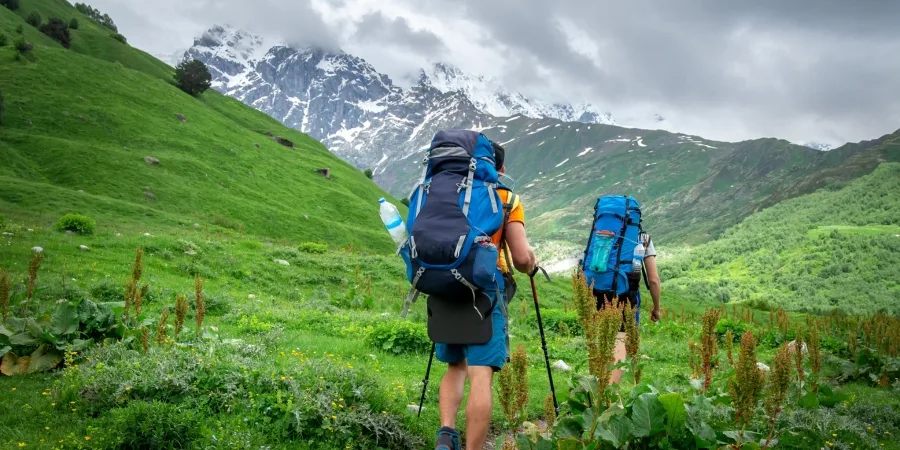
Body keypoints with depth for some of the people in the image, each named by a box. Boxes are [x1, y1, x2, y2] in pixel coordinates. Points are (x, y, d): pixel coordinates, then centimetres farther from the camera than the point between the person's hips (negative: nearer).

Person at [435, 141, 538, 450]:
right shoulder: (507, 200, 5)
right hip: (484, 289, -4)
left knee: (455, 367, 18)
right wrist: (532, 266, 19)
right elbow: (522, 257, -3)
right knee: (481, 376, -5)